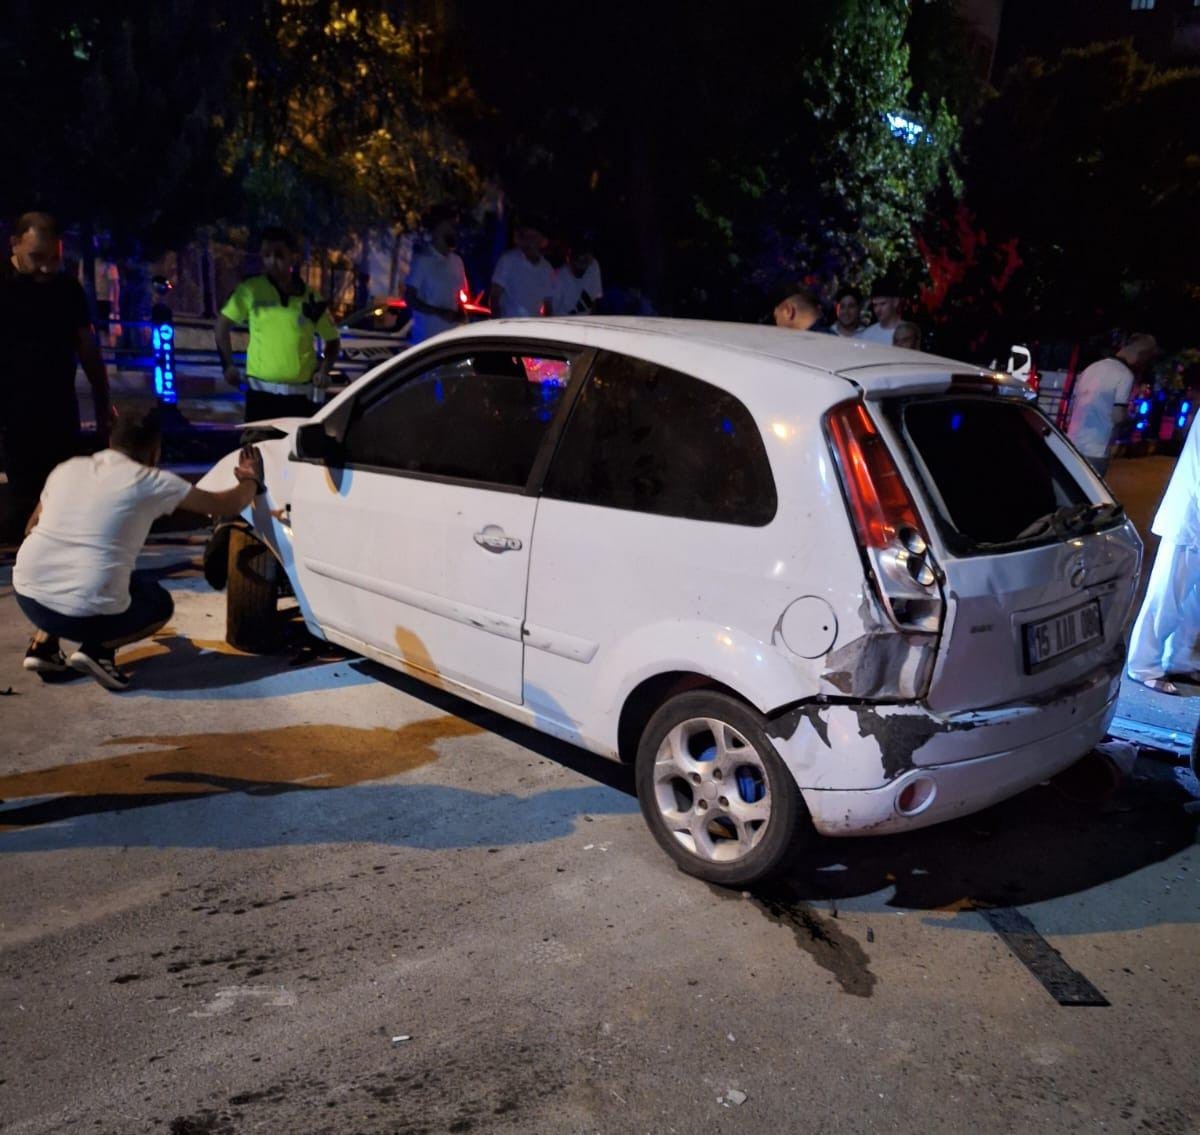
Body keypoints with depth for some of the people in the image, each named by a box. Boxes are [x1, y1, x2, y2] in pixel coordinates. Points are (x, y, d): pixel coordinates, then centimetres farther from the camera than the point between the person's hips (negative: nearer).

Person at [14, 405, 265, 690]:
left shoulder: (68, 468, 12)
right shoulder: (150, 481, -1)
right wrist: (251, 480, 27)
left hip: (27, 594, 5)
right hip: (85, 613, -5)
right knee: (159, 604, 24)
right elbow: (226, 505, 6)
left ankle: (43, 644, 19)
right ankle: (98, 649, -1)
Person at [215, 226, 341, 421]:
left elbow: (332, 341, 12)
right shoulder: (251, 290, -2)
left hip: (300, 393, 1)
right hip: (261, 389, -1)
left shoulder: (311, 299, 0)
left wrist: (324, 370, -4)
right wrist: (228, 365, 3)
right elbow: (223, 324, 10)